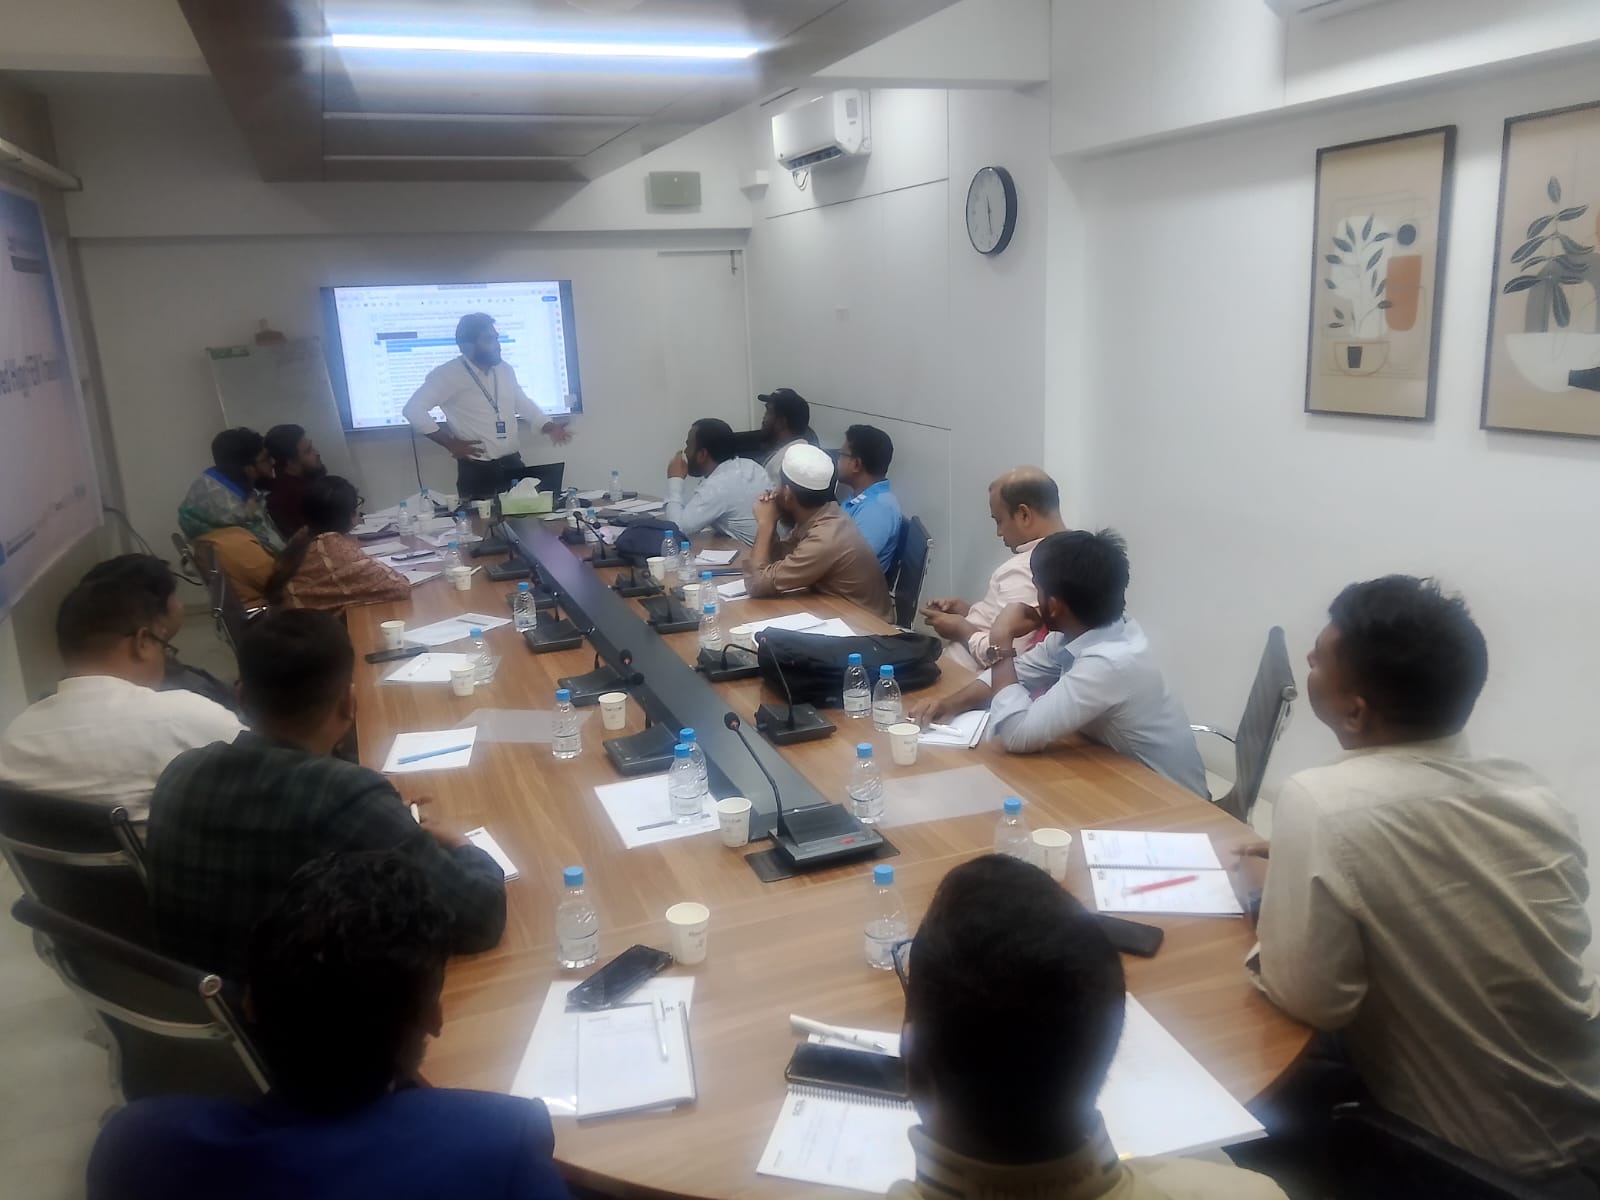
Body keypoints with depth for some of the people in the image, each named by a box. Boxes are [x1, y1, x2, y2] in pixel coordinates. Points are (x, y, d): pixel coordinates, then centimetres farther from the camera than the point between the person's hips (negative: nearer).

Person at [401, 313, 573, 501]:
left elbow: (522, 402, 23)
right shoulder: (447, 374, -9)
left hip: (513, 465, 5)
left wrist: (549, 427, 7)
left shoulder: (505, 369, 8)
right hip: (477, 471, -5)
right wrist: (451, 443, -13)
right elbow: (413, 409, -13)